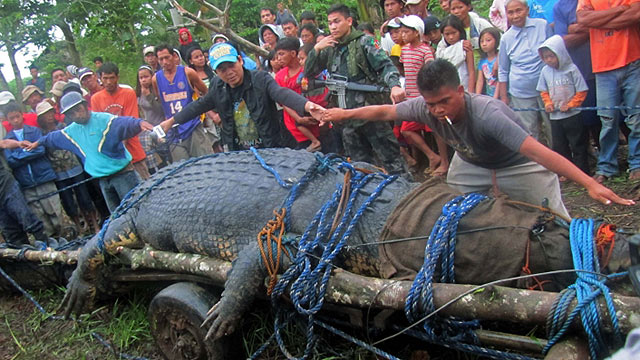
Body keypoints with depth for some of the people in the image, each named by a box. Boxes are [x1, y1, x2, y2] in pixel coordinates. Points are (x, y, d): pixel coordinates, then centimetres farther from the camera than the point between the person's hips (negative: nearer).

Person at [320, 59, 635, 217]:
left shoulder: (487, 114, -42)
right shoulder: (426, 107, -25)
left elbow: (538, 152, -48)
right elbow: (385, 111, -7)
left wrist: (591, 184, -54)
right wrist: (345, 113, -1)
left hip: (517, 164, -5)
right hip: (471, 163, 5)